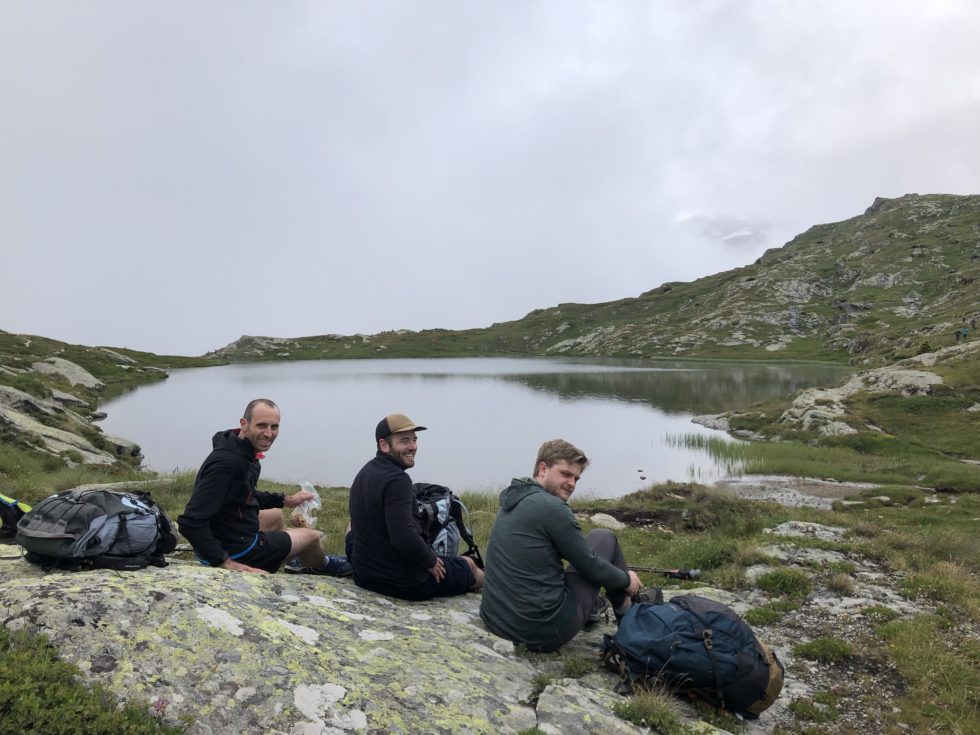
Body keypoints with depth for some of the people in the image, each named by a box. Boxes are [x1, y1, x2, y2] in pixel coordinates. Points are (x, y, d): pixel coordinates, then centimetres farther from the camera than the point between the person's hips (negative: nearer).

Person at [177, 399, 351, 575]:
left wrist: (285, 500, 14)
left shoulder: (246, 454, -1)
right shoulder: (227, 462, -31)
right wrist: (225, 562, -30)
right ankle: (323, 567, 45)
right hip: (234, 550, -9)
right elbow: (190, 521, -34)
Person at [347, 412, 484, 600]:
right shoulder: (397, 479, -24)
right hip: (406, 583, -8)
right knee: (468, 564, 16)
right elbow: (404, 538, -33)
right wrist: (431, 561, -15)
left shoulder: (364, 473, 5)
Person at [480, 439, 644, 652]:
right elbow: (591, 566, -5)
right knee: (604, 538, 9)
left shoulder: (512, 502, 11)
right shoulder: (552, 507, -16)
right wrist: (627, 579, 14)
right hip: (545, 631, -8)